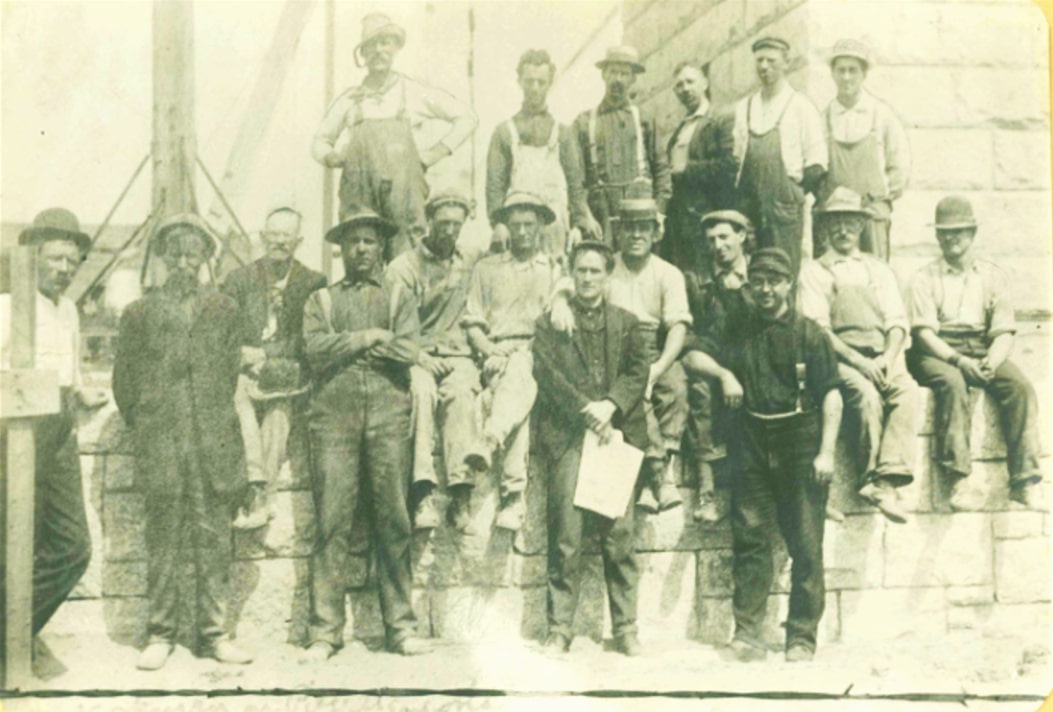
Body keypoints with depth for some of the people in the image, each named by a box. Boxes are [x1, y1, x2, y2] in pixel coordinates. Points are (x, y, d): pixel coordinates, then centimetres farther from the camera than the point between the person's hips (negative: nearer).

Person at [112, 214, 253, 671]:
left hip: (215, 441, 1)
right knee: (163, 540, 2)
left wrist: (218, 421, 10)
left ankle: (214, 632, 11)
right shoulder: (139, 313, 8)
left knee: (213, 539, 3)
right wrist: (145, 426, 9)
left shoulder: (224, 309, 11)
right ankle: (160, 634, 11)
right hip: (160, 444, -1)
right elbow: (124, 381, 11)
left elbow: (234, 372, 13)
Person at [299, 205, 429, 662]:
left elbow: (408, 351, -1)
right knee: (332, 523, -4)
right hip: (334, 417, 0)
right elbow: (315, 349, -1)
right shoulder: (321, 300, 18)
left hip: (388, 417, 0)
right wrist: (369, 337, -2)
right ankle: (325, 631, 1)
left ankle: (401, 627, 6)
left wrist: (347, 345, 0)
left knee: (394, 521, 0)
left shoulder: (398, 300, 18)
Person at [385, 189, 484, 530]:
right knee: (422, 390, -35)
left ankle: (460, 480, -39)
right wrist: (419, 355, -16)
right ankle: (424, 490, -40)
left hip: (457, 352, 2)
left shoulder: (471, 260, 16)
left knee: (460, 392, -33)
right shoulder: (402, 268, 5)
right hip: (415, 355, -2)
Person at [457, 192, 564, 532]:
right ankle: (514, 493, -41)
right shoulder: (487, 268, 23)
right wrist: (491, 351, -4)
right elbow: (472, 322, 15)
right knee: (516, 384, -32)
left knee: (518, 375, -36)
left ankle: (487, 444, -58)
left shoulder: (555, 271, 23)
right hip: (497, 355, 0)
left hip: (538, 354, 0)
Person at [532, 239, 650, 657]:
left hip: (615, 434, 2)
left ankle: (625, 628, 7)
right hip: (566, 437, -1)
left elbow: (638, 371, 6)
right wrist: (586, 411, -11)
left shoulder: (625, 322, 17)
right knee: (565, 536, -4)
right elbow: (547, 373, -1)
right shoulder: (551, 321, 11)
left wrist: (609, 406, -11)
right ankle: (559, 628, 2)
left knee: (619, 534, 0)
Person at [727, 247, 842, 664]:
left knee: (806, 546, -1)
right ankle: (748, 633, 2)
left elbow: (831, 396, -2)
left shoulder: (809, 334, 1)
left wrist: (826, 452, -8)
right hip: (754, 445, 3)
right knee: (750, 537, -1)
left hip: (800, 445, -3)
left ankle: (802, 638, 7)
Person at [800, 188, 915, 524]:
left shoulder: (880, 269, 24)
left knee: (907, 391, -29)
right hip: (841, 358, -3)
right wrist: (857, 360, -14)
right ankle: (873, 476, -22)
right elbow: (817, 329, -1)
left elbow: (897, 320, 13)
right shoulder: (814, 271, 12)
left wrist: (888, 358, -8)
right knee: (866, 395, -34)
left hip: (884, 358, 3)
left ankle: (886, 480, -36)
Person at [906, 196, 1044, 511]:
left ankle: (1025, 480, -28)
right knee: (952, 383, -36)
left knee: (1020, 386, -27)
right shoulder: (925, 278, 10)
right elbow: (924, 332, -4)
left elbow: (1004, 331, 7)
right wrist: (959, 360, -21)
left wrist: (991, 361, -16)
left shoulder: (994, 275, 16)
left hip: (983, 351, 3)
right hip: (937, 353, -2)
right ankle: (961, 479, -38)